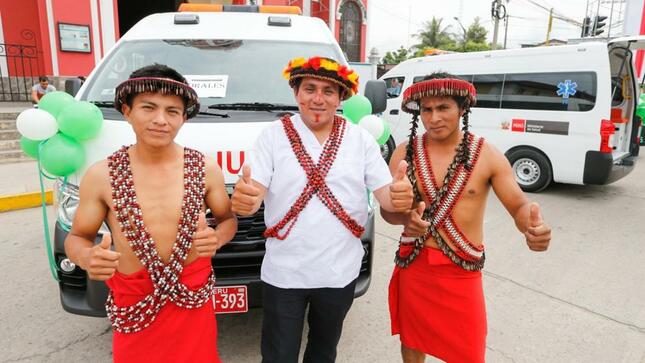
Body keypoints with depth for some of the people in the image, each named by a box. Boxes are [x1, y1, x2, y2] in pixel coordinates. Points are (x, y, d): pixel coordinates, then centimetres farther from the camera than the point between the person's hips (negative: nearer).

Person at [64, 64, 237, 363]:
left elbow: (228, 219, 6)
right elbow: (77, 237, 2)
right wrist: (87, 258, -21)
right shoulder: (101, 175, -8)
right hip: (133, 302, 0)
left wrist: (217, 237, -17)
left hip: (194, 296, 1)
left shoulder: (206, 168, -6)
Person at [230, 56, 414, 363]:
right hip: (283, 273, -2)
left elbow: (385, 194, -4)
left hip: (340, 272, 2)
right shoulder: (273, 136, -5)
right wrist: (241, 200, -37)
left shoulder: (361, 139, 0)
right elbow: (253, 193, -13)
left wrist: (400, 196, -29)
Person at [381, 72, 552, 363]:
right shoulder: (405, 152, -4)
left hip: (462, 271, -1)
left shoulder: (487, 156, -8)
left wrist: (531, 226, -31)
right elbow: (386, 208, -3)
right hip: (413, 264, 2)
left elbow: (519, 205, -7)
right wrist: (405, 218, -27)